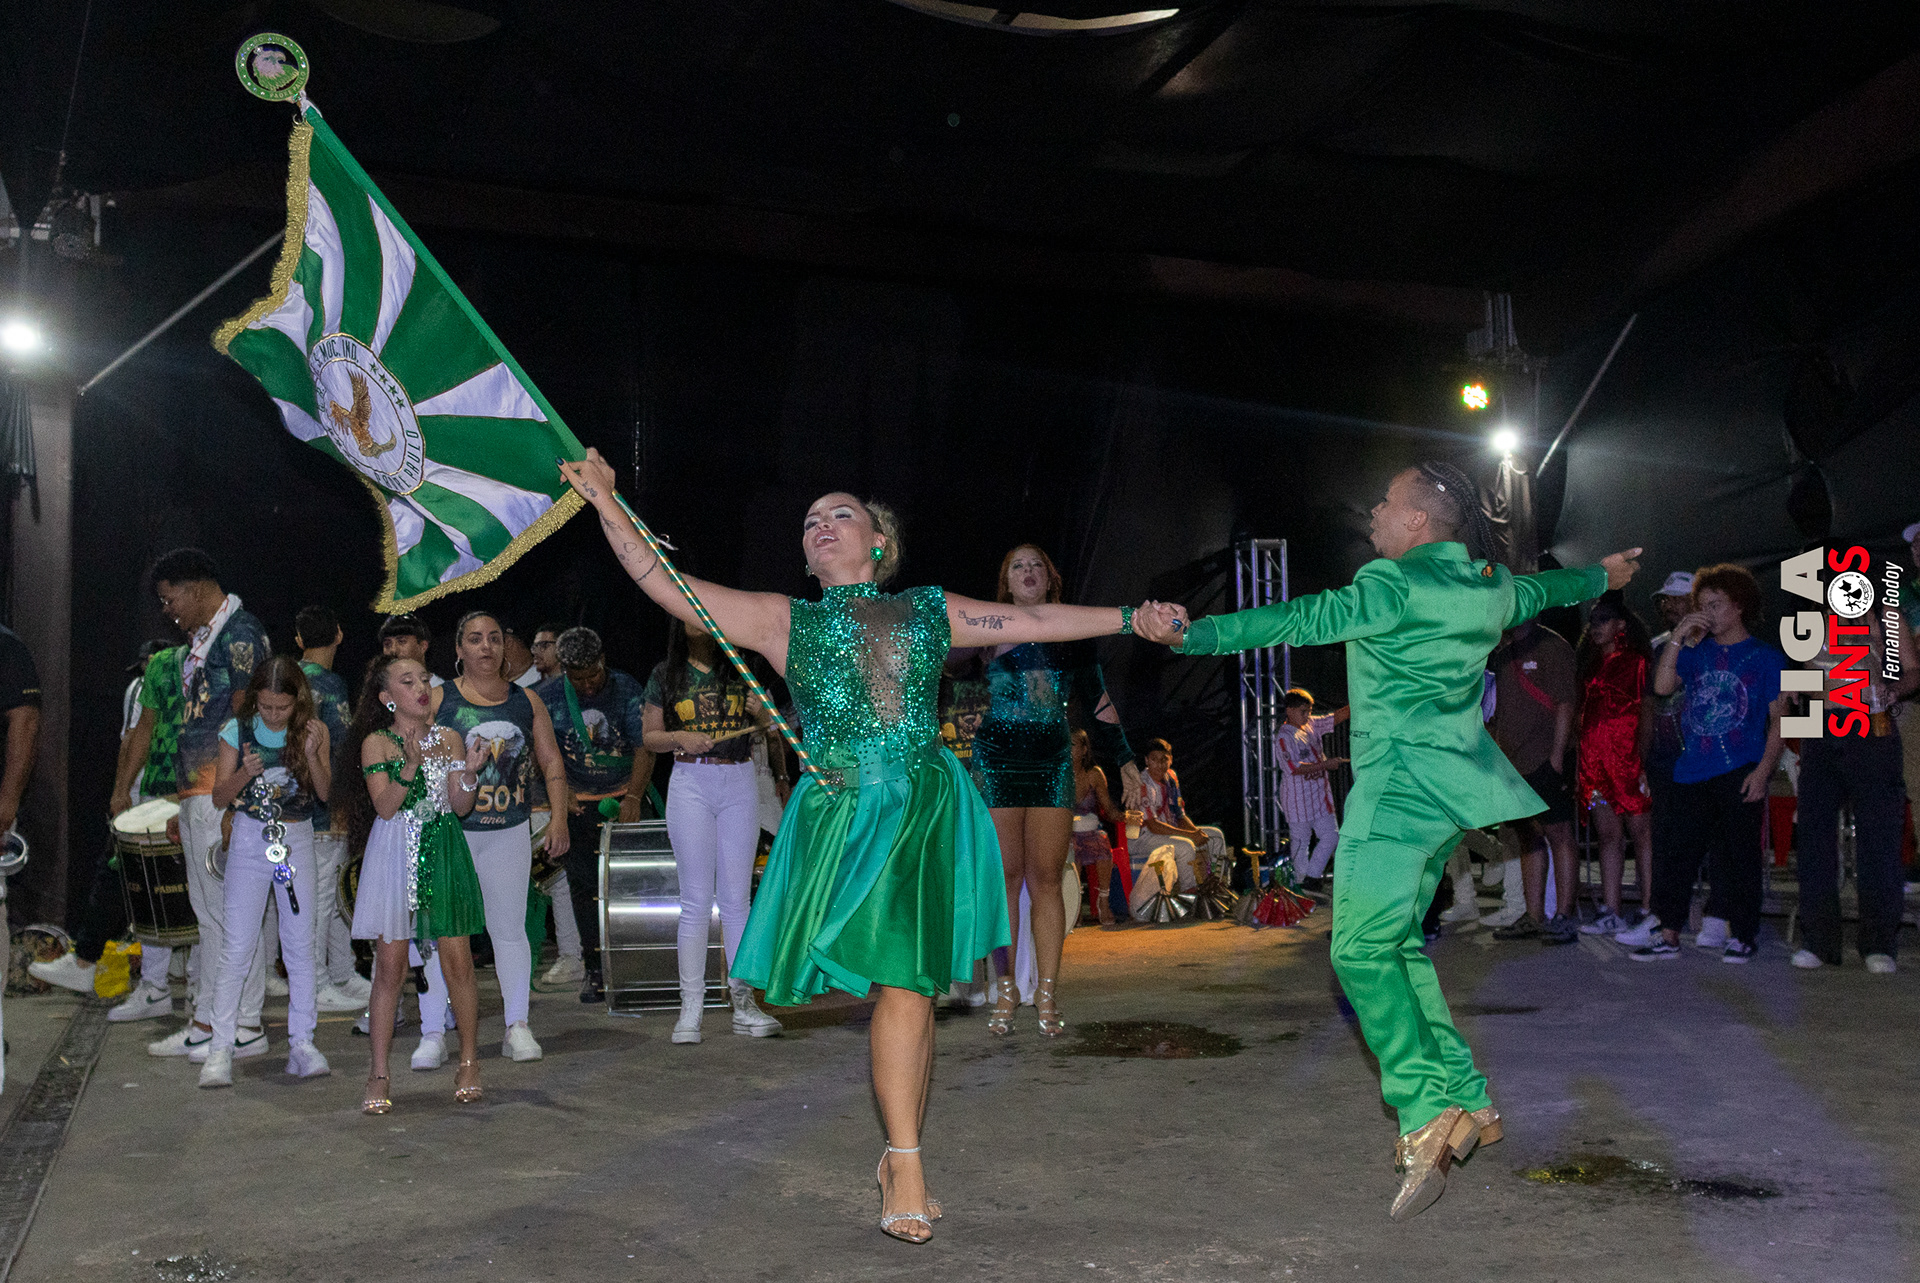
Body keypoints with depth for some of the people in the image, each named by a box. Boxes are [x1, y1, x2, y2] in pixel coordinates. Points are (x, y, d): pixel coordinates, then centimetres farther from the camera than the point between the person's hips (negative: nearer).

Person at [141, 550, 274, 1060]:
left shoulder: (240, 632, -11)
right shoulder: (201, 638, 18)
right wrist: (185, 806, 21)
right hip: (197, 793, 10)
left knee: (232, 912, -6)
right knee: (210, 911, 13)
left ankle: (244, 1027, 0)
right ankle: (208, 1022, 19)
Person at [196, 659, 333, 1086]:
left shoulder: (313, 731, -2)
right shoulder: (237, 730, -4)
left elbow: (324, 792, -5)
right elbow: (218, 797, -2)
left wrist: (311, 754, -20)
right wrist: (245, 774, -21)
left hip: (297, 840, 1)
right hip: (250, 838, -1)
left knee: (301, 944, 4)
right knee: (237, 946, -3)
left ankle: (302, 1043, 10)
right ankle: (221, 1046, 2)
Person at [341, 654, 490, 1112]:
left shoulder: (449, 738, 8)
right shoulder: (376, 743, 0)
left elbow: (460, 806, 2)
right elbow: (385, 807, -10)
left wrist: (470, 772, -16)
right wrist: (411, 765, -23)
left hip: (443, 853, 2)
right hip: (394, 855, -2)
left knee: (457, 961, 1)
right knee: (390, 964, -2)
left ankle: (469, 1062, 16)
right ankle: (379, 1075, 7)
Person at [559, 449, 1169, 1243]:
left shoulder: (931, 611, 17)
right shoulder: (783, 620, 12)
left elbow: (1034, 621, 20)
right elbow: (664, 584, 6)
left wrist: (1129, 619, 19)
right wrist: (605, 503, 0)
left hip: (928, 813, 2)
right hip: (843, 815, -2)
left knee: (912, 984, 1)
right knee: (902, 984, -9)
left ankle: (899, 1160, 13)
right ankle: (906, 1166, 1)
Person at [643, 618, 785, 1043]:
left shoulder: (740, 669, 9)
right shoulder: (665, 675, 6)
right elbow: (649, 736, 8)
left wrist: (761, 711, -8)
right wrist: (680, 738, -12)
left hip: (739, 784, 1)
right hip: (691, 782, -1)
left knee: (736, 898, 4)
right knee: (696, 899, -2)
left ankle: (743, 1002, 8)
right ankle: (691, 1006, 3)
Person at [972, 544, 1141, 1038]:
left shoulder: (1071, 635, 10)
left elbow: (1098, 701, 14)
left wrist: (1125, 761, 11)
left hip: (1053, 765, 1)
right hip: (995, 766, -1)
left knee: (1046, 879, -1)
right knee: (1003, 878, -2)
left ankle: (1046, 994, 4)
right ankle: (1005, 993, 4)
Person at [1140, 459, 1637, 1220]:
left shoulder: (1397, 585, -14)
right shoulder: (1489, 587, 12)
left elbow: (1305, 621, -25)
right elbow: (1540, 591, 32)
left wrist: (1192, 635, -30)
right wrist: (1601, 576, 55)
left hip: (1399, 786, -9)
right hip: (1449, 786, 9)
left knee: (1363, 950, -8)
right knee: (1397, 942, 17)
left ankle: (1429, 1112, -15)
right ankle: (1466, 1100, 18)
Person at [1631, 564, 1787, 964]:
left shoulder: (1766, 657, 4)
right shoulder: (1695, 653, 14)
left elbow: (1778, 720, 0)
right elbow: (1662, 686, -1)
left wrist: (1763, 770, -10)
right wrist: (1678, 637, -6)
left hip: (1740, 773, -3)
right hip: (1692, 772, 4)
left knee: (1738, 854, -1)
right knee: (1675, 852, 1)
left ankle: (1741, 935, 12)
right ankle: (1668, 935, 7)